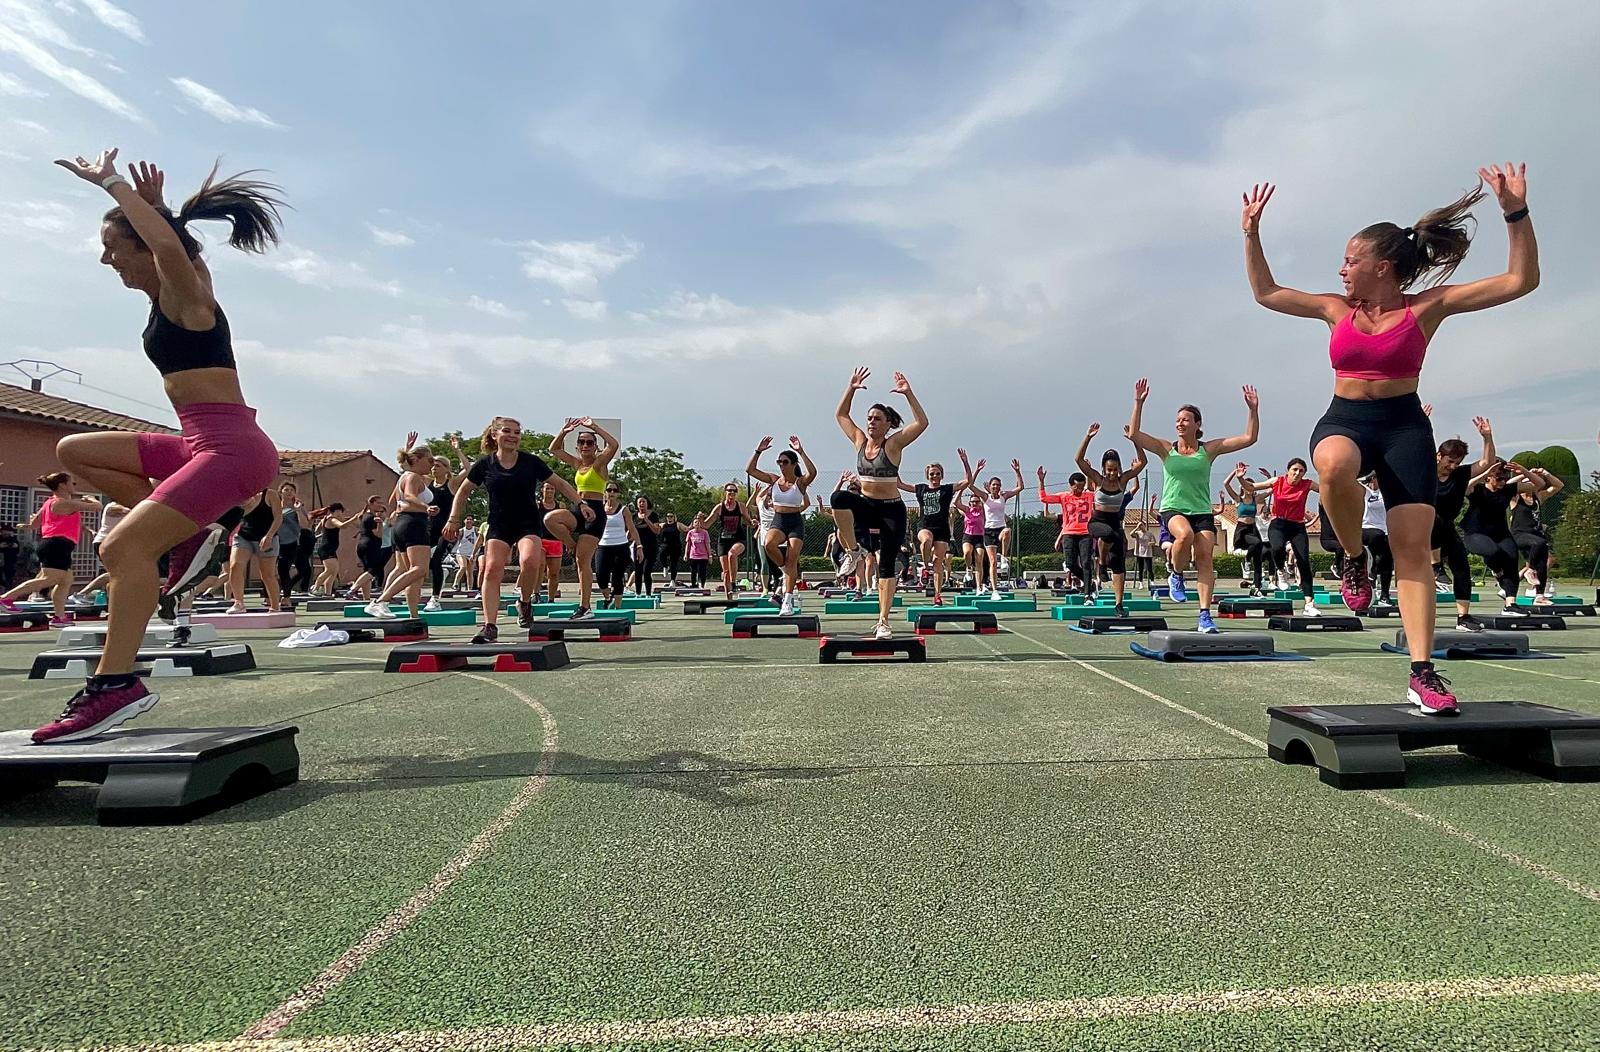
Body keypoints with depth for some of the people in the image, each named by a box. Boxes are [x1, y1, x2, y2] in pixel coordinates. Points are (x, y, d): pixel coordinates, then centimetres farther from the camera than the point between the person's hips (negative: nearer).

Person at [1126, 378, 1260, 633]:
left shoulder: (1209, 449, 8)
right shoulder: (1166, 449, 5)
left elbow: (1249, 438, 6)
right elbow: (1133, 434, -6)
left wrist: (1253, 409, -3)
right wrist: (1139, 403, -12)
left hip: (1202, 511, 2)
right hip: (1172, 509, -2)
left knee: (1204, 557, -10)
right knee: (1185, 534, -34)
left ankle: (1205, 616, -7)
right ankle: (1176, 576, -5)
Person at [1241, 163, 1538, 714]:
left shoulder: (1428, 305, 0)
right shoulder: (1336, 309, 8)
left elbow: (1521, 280, -5)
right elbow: (1265, 292, 15)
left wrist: (1516, 212, -14)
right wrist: (1252, 232, 10)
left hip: (1404, 426, -1)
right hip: (1344, 420, 1)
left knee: (1413, 547, -8)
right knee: (1334, 466, -40)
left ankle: (1422, 671, -5)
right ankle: (1355, 559, -12)